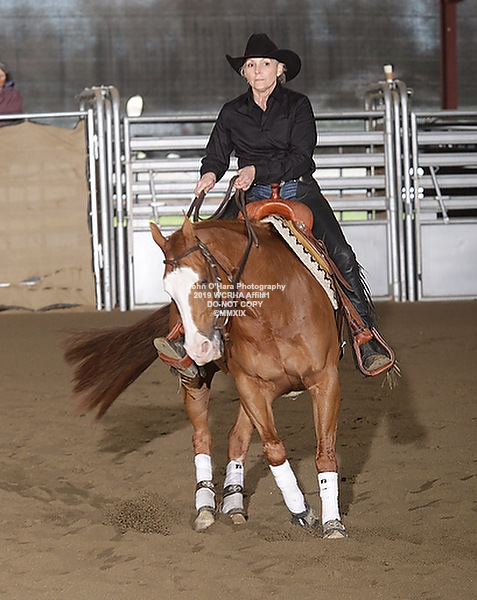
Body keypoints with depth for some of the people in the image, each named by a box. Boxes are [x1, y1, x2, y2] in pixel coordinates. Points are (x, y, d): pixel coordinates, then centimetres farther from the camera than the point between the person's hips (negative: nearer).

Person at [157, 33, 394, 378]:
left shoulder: (298, 106, 1)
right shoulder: (232, 113, 9)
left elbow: (300, 157, -9)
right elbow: (216, 156, 14)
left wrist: (258, 170, -22)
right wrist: (209, 175, -10)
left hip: (300, 193, -2)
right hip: (254, 198, 2)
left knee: (342, 256, -21)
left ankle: (366, 337, -12)